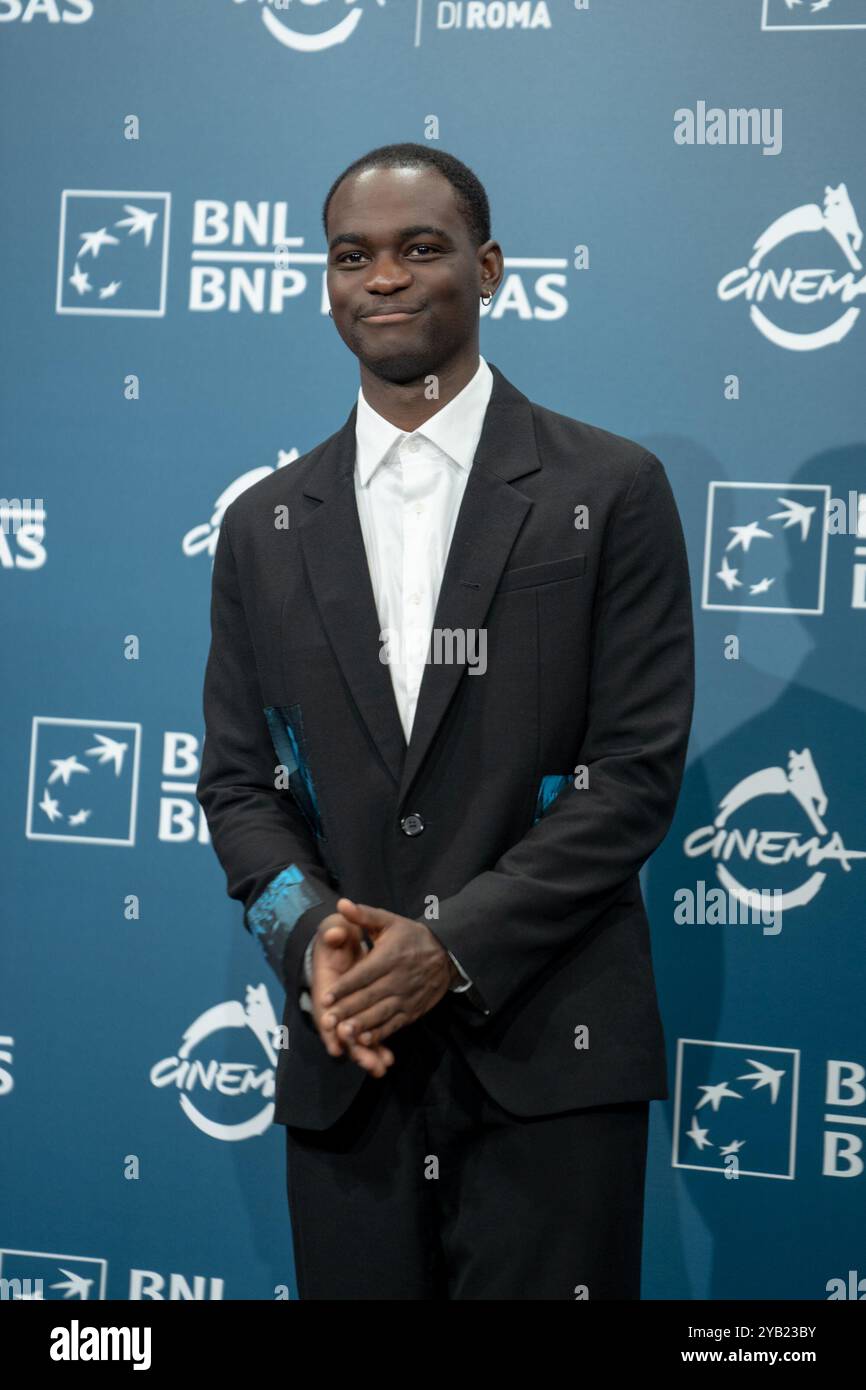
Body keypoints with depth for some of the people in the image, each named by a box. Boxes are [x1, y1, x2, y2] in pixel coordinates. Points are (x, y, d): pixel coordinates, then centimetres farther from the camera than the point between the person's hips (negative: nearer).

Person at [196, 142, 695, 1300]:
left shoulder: (610, 491, 0)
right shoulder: (266, 526, 11)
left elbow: (638, 767, -5)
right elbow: (238, 778, 10)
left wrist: (455, 944, -13)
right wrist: (309, 932, -9)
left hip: (547, 1060, -3)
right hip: (346, 1059, 3)